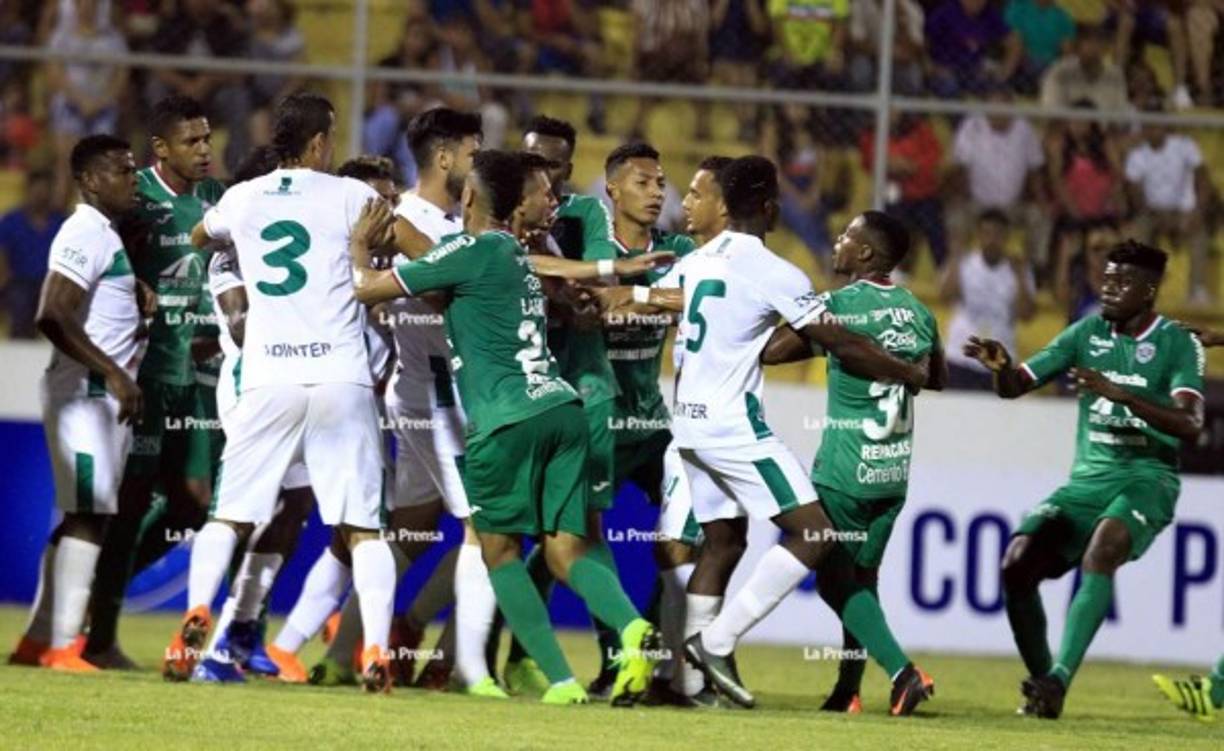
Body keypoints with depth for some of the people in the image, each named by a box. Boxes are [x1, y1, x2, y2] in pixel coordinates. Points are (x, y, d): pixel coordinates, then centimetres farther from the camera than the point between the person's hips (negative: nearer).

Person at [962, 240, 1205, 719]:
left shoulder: (1177, 345, -5)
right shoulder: (1089, 333, 9)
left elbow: (1190, 425, -20)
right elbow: (1015, 386, 8)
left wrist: (1121, 394, -31)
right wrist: (1000, 366, -16)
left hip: (1145, 478, -5)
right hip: (1087, 480, 5)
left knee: (1103, 548, -35)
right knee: (1018, 562, -13)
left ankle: (1059, 678, -37)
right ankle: (1041, 682, 6)